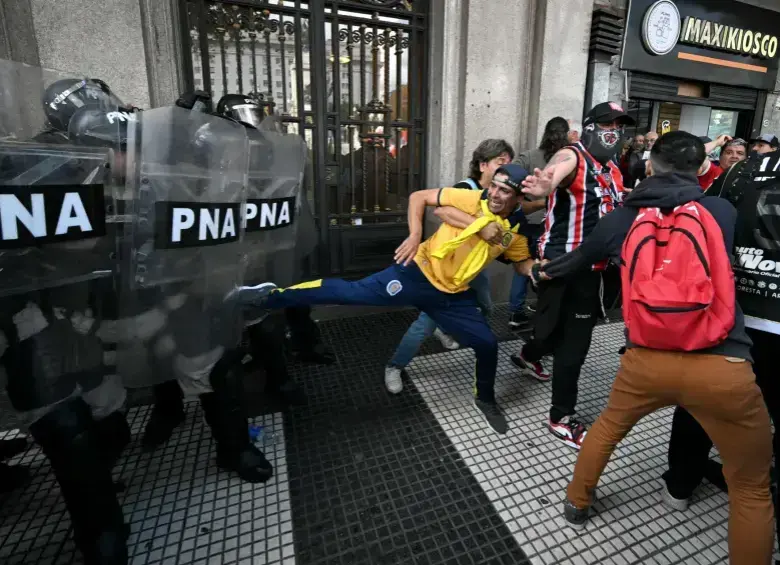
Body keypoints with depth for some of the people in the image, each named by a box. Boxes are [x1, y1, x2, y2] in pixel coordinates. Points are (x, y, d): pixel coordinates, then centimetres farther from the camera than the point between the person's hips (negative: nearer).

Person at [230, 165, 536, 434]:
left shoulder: (514, 234, 5)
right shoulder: (473, 200, -9)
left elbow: (523, 263, 21)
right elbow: (418, 196, -7)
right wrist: (415, 235, -20)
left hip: (452, 296, 5)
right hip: (419, 274, -4)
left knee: (487, 344, 7)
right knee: (351, 292, -16)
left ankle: (485, 399, 37)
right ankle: (269, 296, -6)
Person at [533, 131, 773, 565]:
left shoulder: (623, 218, 8)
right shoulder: (723, 211, 7)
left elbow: (579, 259, 24)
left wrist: (546, 271, 44)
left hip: (647, 360, 2)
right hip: (722, 367, -1)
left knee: (609, 427, 30)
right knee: (752, 490, 20)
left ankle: (577, 504, 49)